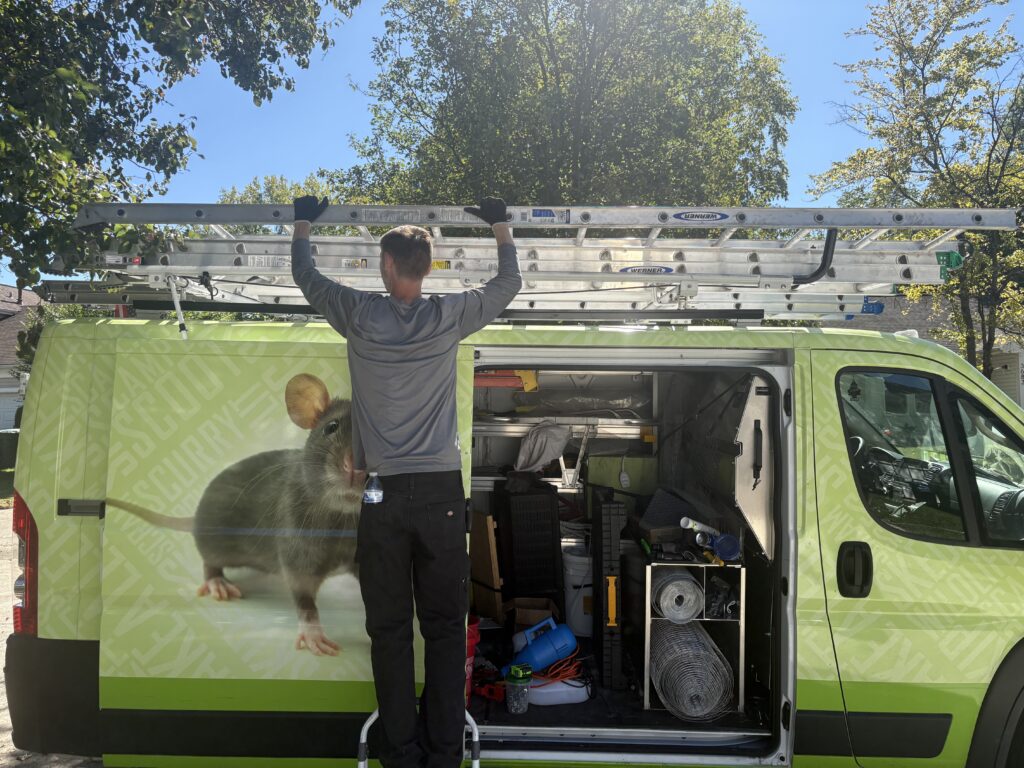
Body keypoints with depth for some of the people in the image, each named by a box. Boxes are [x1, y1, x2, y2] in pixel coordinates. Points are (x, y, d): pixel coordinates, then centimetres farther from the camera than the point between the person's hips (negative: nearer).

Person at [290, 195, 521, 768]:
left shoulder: (361, 316, -1)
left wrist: (304, 224, 36)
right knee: (445, 629, 7)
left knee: (389, 630, 8)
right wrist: (501, 226, 33)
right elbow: (510, 284, 17)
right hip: (442, 491, 0)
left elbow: (306, 275, 18)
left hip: (381, 494, 0)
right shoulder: (449, 317, 0)